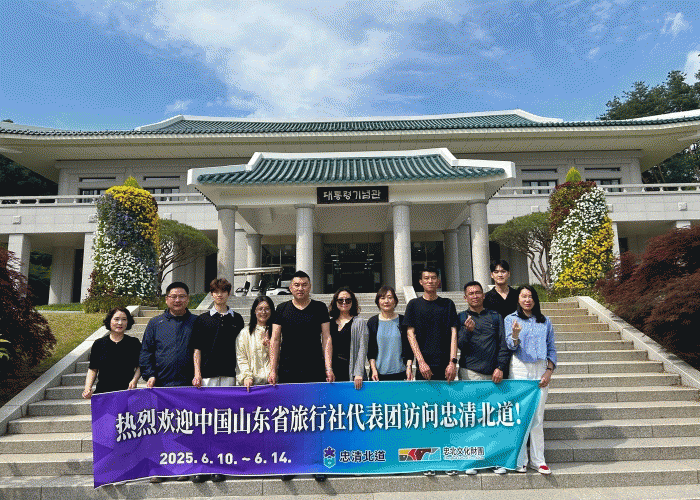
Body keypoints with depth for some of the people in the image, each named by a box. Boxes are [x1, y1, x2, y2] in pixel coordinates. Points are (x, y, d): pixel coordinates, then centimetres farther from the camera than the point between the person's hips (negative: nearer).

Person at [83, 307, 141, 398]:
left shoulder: (134, 343, 7)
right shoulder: (99, 344, 8)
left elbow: (140, 366, 11)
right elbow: (93, 369, 11)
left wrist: (134, 380, -5)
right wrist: (88, 388, -2)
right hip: (103, 392, 1)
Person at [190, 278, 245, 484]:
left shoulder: (237, 319, 10)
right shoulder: (202, 319, 8)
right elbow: (196, 348, 6)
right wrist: (197, 373, -3)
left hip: (229, 374, 1)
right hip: (207, 374, 0)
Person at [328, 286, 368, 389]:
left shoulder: (359, 322, 3)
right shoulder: (329, 323, 12)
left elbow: (362, 350, -4)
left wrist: (358, 373, -13)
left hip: (351, 372, -3)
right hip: (334, 372, 3)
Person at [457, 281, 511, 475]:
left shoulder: (495, 317, 13)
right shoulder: (461, 318, 7)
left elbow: (503, 344, 10)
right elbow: (460, 345, -2)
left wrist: (500, 367, -2)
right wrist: (468, 331, -21)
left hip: (493, 373, 2)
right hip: (470, 373, -1)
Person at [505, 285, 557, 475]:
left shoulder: (545, 321, 11)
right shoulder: (510, 319, 3)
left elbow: (551, 349, 13)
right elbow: (511, 346, -7)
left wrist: (549, 370, 1)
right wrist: (515, 335, -28)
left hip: (541, 369, 2)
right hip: (519, 368, -2)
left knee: (538, 417, 6)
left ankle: (538, 460, 16)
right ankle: (520, 460, 10)